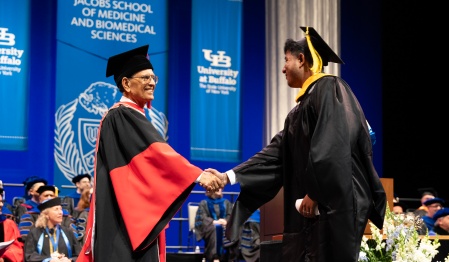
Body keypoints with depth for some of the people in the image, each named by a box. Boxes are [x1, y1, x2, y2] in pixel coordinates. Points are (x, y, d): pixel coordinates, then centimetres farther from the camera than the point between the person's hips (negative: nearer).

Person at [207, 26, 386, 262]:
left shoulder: (328, 89, -6)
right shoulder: (303, 106, 22)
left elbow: (332, 148, -18)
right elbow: (275, 155, 17)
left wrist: (314, 193, -18)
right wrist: (229, 176, 11)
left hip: (334, 203, -9)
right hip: (313, 206, 9)